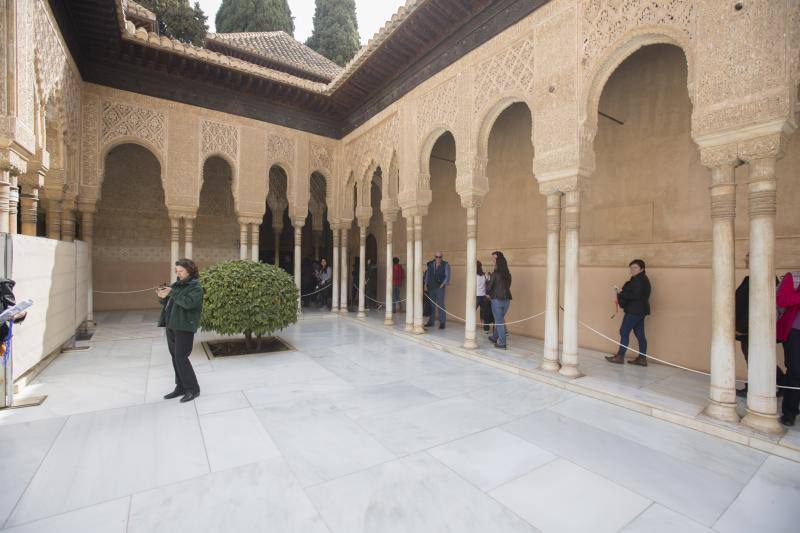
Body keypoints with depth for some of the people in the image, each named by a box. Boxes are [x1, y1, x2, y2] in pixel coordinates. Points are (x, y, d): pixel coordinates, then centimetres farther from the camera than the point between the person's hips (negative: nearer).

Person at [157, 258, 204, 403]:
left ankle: (192, 389, 4)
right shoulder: (176, 285, 14)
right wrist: (162, 297, -2)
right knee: (175, 357, 13)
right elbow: (167, 303, 18)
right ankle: (181, 387, 25)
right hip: (171, 325, 8)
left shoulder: (195, 287, -9)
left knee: (181, 358, -8)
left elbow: (188, 303, -24)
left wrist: (172, 293, -22)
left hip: (184, 327, -8)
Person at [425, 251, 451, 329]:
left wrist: (444, 283, -15)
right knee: (431, 305, 10)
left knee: (440, 305, -5)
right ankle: (431, 321, 20)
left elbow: (447, 276, -3)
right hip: (431, 287, 4)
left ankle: (442, 322, 1)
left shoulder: (446, 265, -1)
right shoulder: (430, 264, 10)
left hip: (440, 287, -4)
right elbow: (427, 274, 16)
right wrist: (426, 283, 8)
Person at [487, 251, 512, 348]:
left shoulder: (495, 274, -13)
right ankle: (495, 337, 36)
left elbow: (489, 287, -8)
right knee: (500, 320, 20)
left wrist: (488, 293, 15)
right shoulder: (508, 275, 4)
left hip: (497, 300, -6)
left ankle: (502, 343, 4)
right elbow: (507, 286, 13)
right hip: (506, 299, 6)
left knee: (499, 321, 2)